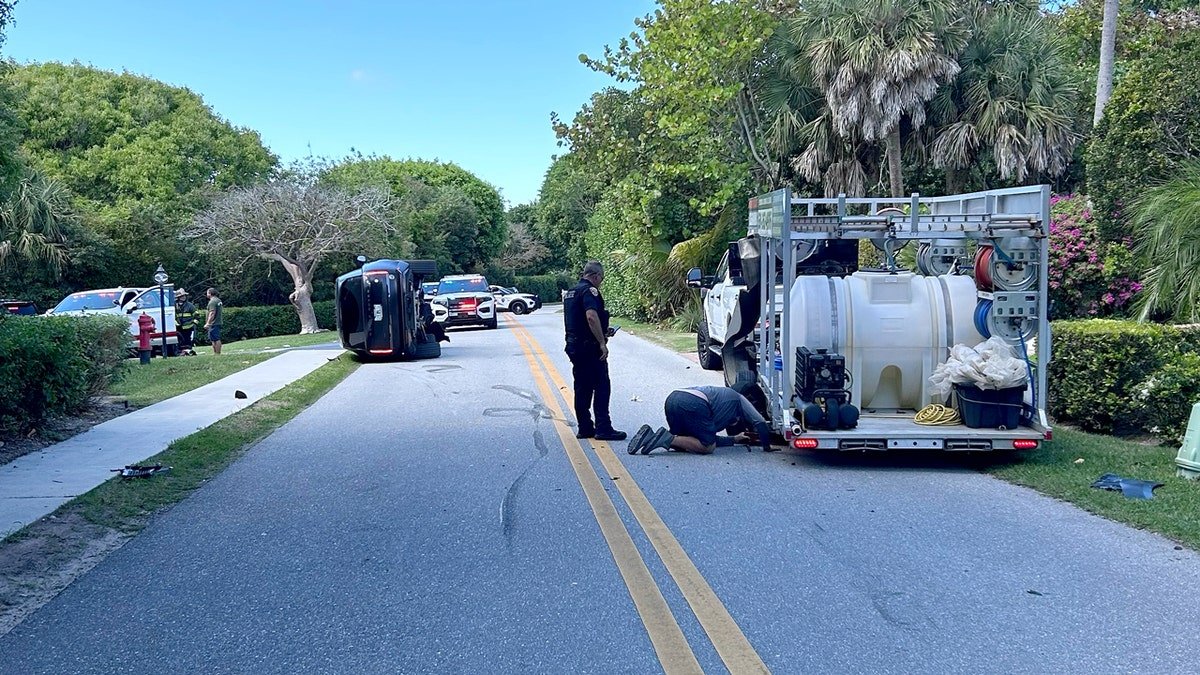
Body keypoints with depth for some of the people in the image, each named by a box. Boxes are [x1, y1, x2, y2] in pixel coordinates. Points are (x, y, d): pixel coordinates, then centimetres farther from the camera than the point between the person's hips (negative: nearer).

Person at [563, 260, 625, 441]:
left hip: (573, 345, 9)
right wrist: (602, 342, -26)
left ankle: (584, 428, 15)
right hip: (589, 347, -9)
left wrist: (602, 332, 26)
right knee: (602, 387, -4)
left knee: (582, 388, 11)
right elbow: (591, 316, -28)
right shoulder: (589, 291, -13)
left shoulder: (570, 292, 17)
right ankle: (603, 428, -4)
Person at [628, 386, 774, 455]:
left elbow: (711, 438, 39)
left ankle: (650, 435, -1)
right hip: (693, 403, -8)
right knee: (707, 447, 0)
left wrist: (734, 439, 44)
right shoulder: (739, 400, 26)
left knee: (685, 442, 21)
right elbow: (760, 424, 17)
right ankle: (668, 439, -16)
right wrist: (766, 447, 30)